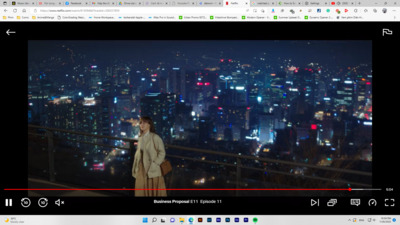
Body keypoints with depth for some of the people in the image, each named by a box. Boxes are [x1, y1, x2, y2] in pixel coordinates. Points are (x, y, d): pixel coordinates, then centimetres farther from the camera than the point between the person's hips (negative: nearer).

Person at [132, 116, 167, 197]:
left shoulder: (155, 137, -10)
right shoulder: (140, 138, 10)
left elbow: (162, 153, -11)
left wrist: (154, 165, -17)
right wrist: (135, 168, 8)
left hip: (153, 170, -6)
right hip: (142, 170, 6)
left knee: (154, 191, 1)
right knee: (141, 191, 10)